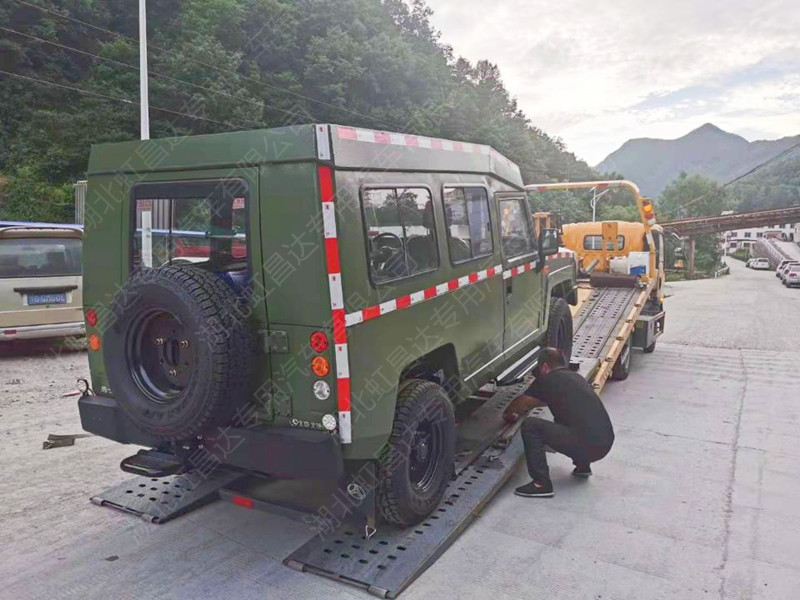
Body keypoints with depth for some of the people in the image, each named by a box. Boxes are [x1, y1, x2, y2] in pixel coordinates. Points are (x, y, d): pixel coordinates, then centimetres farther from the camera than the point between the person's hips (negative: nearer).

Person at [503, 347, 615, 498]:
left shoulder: (547, 380, -2)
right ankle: (583, 466, 30)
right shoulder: (575, 377, 21)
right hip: (606, 443, 9)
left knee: (530, 426, -6)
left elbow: (520, 402, 8)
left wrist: (507, 414, 28)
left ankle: (541, 484, -8)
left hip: (587, 446, -8)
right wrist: (522, 410, 44)